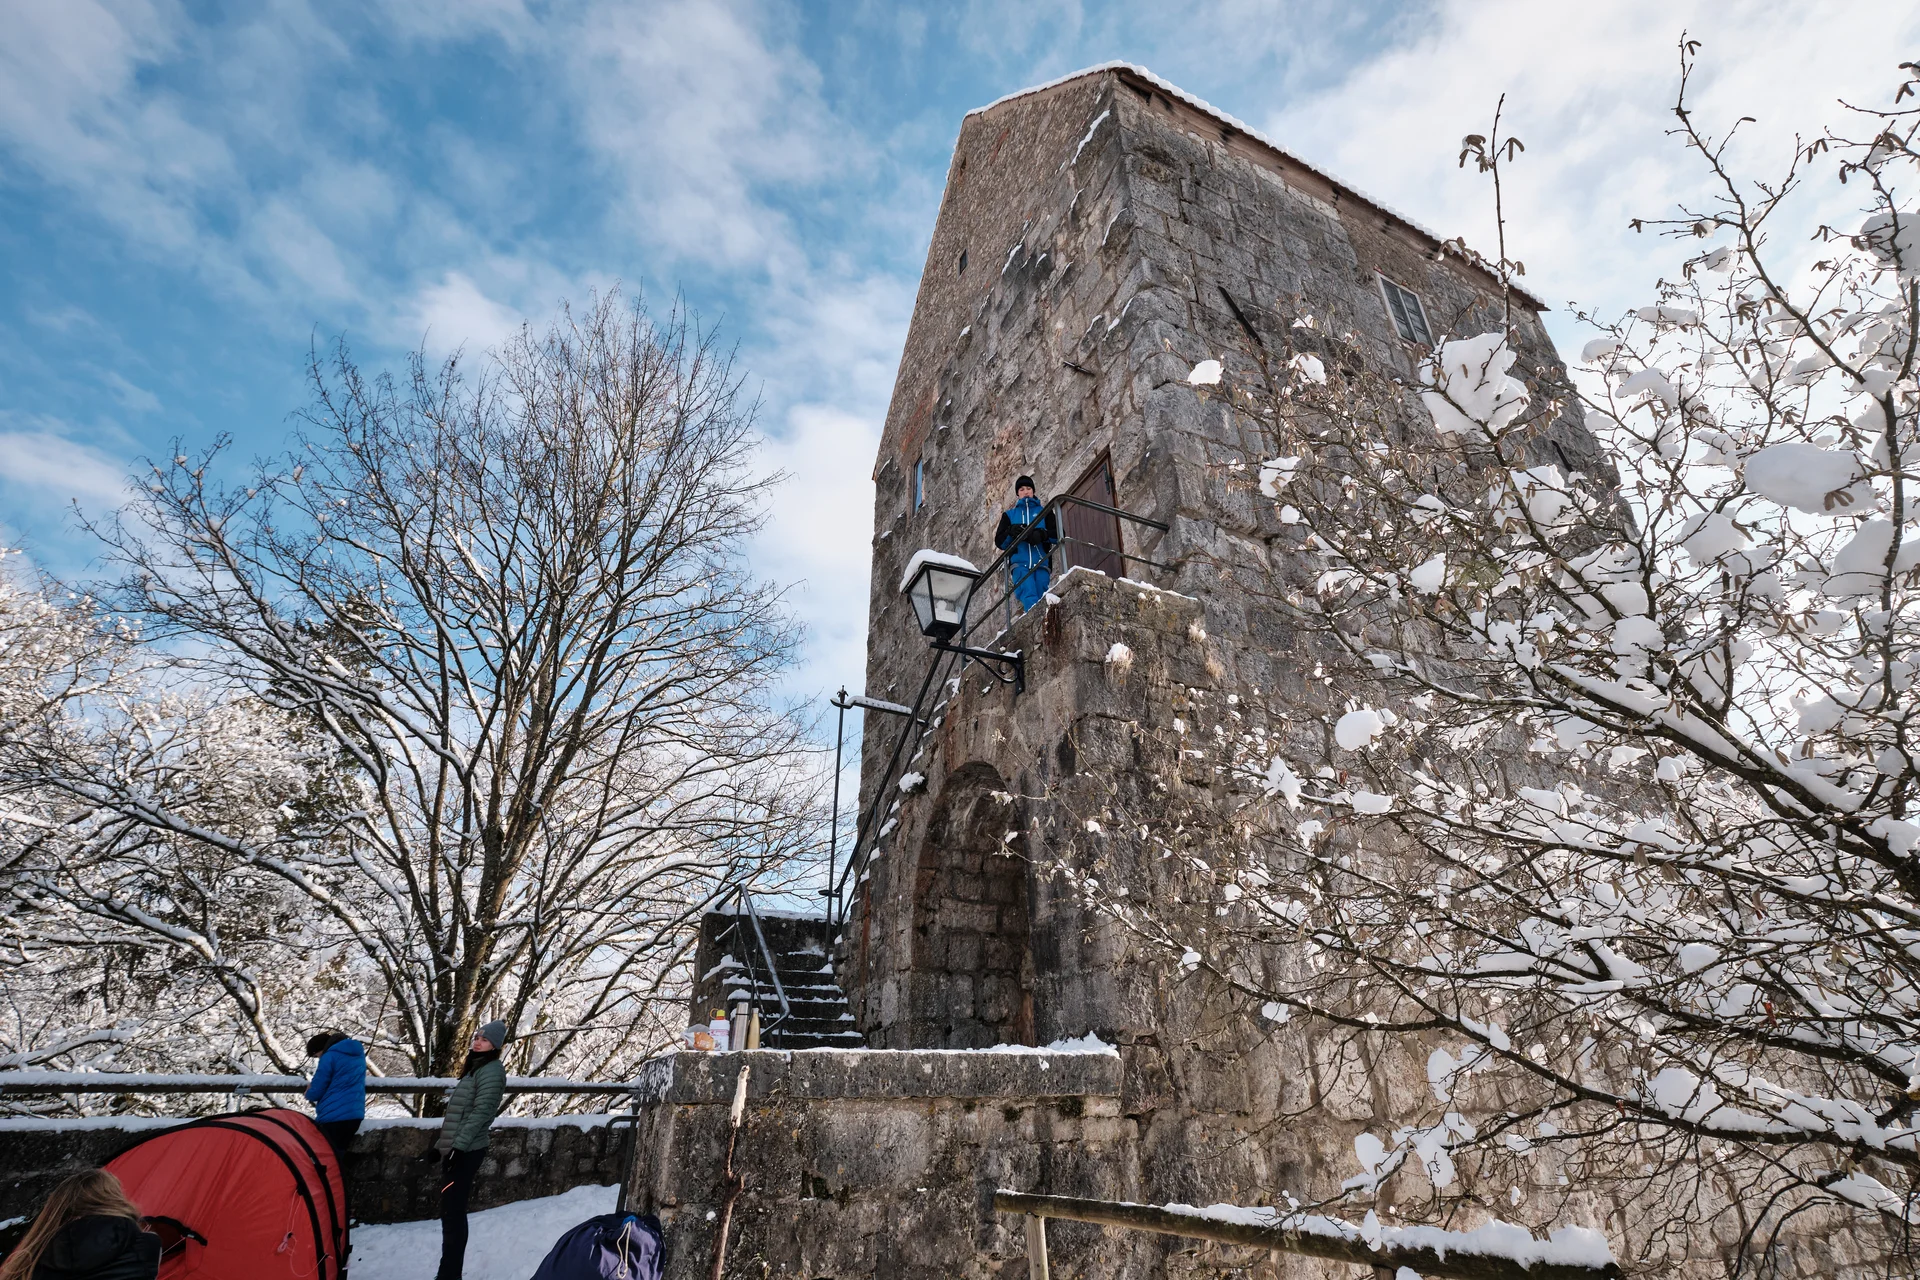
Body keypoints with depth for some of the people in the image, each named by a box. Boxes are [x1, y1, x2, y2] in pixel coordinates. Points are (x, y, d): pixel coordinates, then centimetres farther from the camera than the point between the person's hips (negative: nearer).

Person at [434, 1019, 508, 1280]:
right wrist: (443, 1144, 19)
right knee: (450, 1212, 14)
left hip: (465, 1152, -9)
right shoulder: (475, 1068, 17)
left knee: (452, 1213, -7)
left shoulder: (492, 1070, -12)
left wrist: (458, 1146, -21)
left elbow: (481, 1112, -19)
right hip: (455, 1149, 9)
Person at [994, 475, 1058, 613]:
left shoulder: (1044, 512, 26)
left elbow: (1058, 534, 10)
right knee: (1029, 598, -26)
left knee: (1042, 600, -17)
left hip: (1041, 563, 1)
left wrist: (1042, 534, -11)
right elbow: (999, 541, 18)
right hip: (1019, 562, -1)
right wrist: (1010, 533, -5)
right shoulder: (1009, 514, 28)